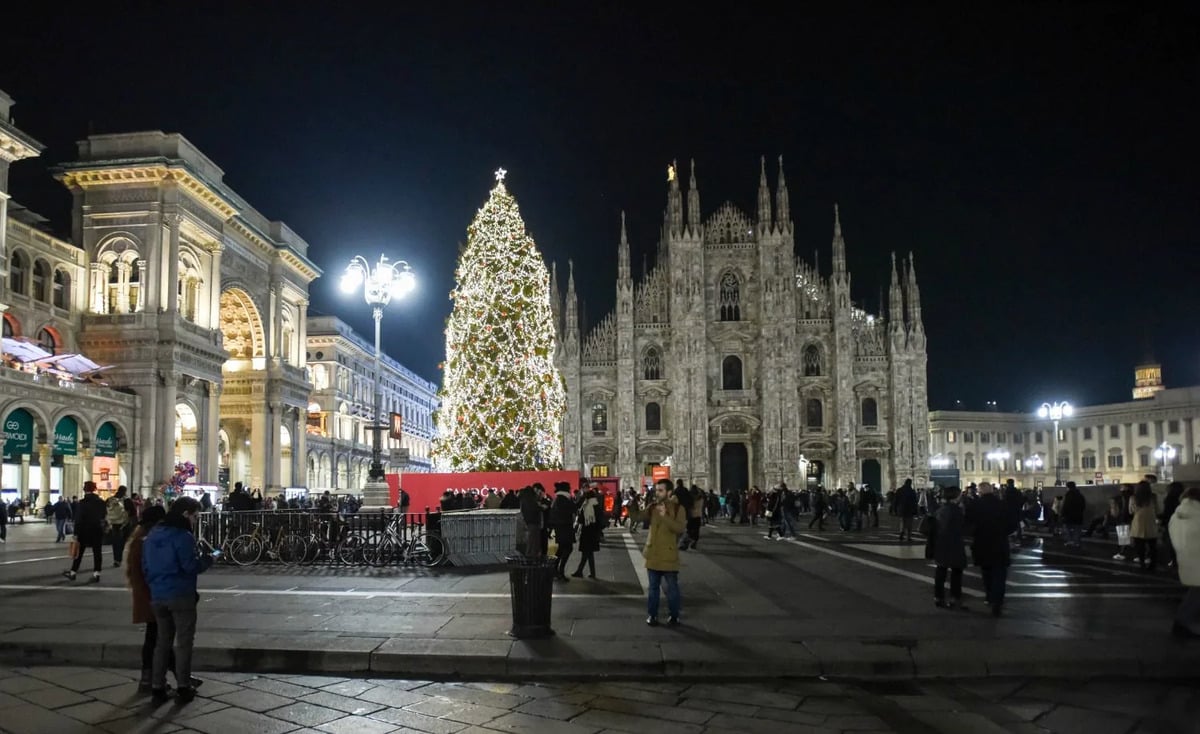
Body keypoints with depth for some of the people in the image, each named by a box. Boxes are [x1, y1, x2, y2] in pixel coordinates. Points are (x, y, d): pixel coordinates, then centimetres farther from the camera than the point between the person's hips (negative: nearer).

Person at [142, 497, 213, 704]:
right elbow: (190, 566, -18)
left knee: (162, 641, 14)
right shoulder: (183, 536, -15)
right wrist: (207, 560, -1)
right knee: (184, 642, 2)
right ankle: (183, 687, 5)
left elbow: (145, 565, 13)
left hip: (157, 596, 7)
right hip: (181, 595, -7)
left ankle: (157, 687, 13)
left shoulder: (152, 535, 10)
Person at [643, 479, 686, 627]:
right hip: (653, 554, 3)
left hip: (669, 555, -3)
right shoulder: (652, 507, 3)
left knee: (672, 587, 9)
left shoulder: (678, 508, -10)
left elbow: (680, 528, -23)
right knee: (653, 587, 13)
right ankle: (652, 615, 22)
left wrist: (665, 516, -35)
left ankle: (674, 615, 21)